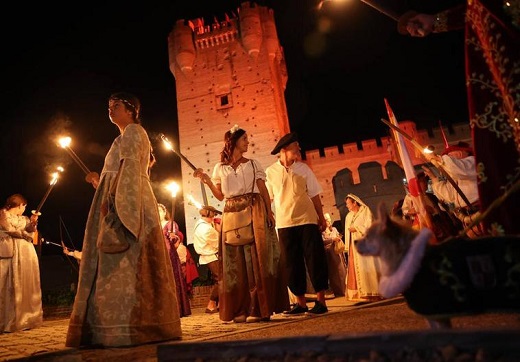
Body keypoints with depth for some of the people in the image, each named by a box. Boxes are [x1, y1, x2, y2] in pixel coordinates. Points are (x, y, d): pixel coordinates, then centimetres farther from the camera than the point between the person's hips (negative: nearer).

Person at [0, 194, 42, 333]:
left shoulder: (23, 218, 24)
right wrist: (27, 234, 9)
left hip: (27, 254, 5)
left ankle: (25, 320, 4)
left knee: (26, 287, 1)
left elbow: (29, 231, 8)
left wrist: (32, 223, -11)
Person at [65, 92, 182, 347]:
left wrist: (110, 197, -22)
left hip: (127, 203, -10)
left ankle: (131, 328, -15)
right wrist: (103, 186, 23)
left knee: (127, 263, -15)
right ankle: (136, 326, 7)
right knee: (126, 265, 5)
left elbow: (128, 168, -15)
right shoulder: (128, 135, 27)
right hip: (125, 203, 10)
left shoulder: (132, 131, -1)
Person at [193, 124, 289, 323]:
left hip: (254, 211, -1)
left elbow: (264, 191, 6)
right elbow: (220, 196, 10)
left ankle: (258, 308, 0)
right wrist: (206, 179, 0)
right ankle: (240, 309, 8)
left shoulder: (253, 164, 11)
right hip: (231, 215, 2)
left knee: (256, 258, -5)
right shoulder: (220, 168, 13)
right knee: (235, 262, 1)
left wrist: (269, 211, -7)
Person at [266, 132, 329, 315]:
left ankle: (320, 300, 11)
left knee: (315, 259, 0)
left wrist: (321, 218, 4)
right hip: (284, 224, 0)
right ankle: (300, 302, 18)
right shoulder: (270, 172, 2)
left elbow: (314, 195, 6)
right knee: (292, 263, 6)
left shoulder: (303, 168, 5)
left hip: (307, 220, 0)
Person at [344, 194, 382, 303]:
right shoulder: (349, 216, 17)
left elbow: (369, 226, -10)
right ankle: (362, 294, 0)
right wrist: (347, 247, 10)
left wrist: (356, 228, -10)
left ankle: (372, 293, -1)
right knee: (356, 269, -1)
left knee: (367, 267, -7)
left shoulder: (365, 211, 0)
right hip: (354, 246, 6)